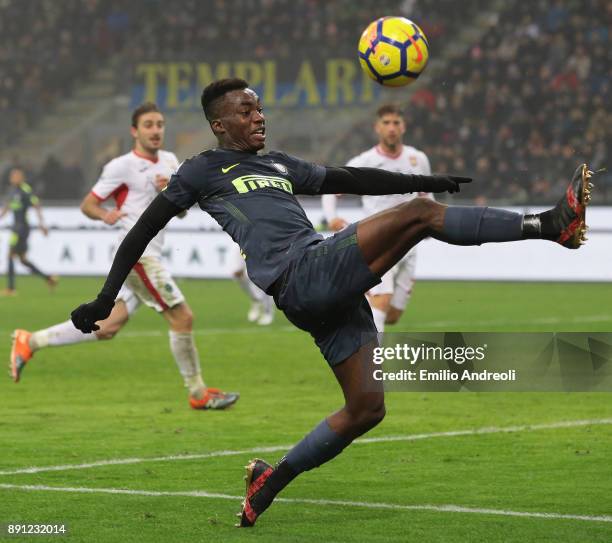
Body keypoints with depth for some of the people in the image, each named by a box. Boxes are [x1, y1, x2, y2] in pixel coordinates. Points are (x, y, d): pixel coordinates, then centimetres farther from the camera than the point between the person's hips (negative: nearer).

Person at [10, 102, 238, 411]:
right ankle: (198, 394, 2)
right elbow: (88, 204, -4)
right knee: (182, 318, -9)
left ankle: (30, 342, 18)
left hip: (150, 255, 8)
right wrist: (105, 215, -26)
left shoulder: (169, 162, 13)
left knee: (107, 327, 8)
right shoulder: (123, 166, -8)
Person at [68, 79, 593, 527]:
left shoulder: (279, 165, 30)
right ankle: (548, 224, -15)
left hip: (331, 290, 8)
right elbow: (144, 230, 10)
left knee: (367, 407, 2)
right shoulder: (203, 171, 11)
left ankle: (270, 480, 11)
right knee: (419, 213, -16)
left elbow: (350, 179, 30)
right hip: (300, 279, -8)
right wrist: (105, 300, 6)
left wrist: (424, 180, 22)